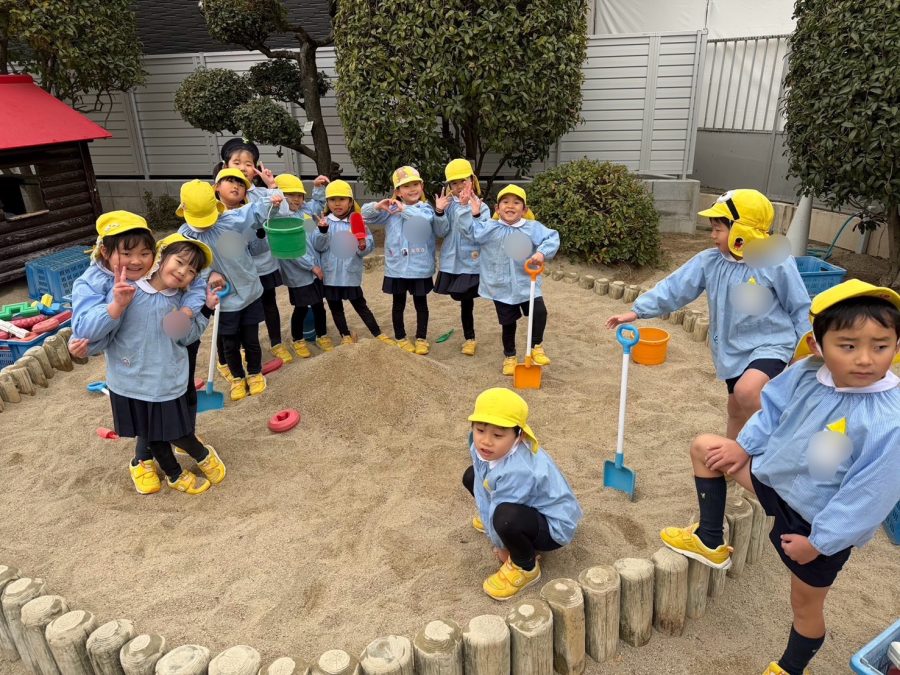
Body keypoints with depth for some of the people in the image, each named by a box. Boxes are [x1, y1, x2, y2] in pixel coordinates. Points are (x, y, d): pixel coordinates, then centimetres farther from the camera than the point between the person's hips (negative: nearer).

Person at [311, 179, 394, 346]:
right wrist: (322, 231, -26)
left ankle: (378, 334, 15)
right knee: (335, 307, 13)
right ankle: (345, 336, 29)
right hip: (330, 274, 2)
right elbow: (318, 246, -9)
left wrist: (363, 246, -28)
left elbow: (369, 245, -6)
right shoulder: (325, 222, -1)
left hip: (351, 273, -2)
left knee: (360, 305, 6)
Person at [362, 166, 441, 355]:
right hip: (397, 268, 2)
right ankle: (400, 338, 31)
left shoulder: (426, 208, -5)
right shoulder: (390, 211, 1)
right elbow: (365, 214, -1)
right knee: (398, 304, 14)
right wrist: (378, 206, -20)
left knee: (421, 304, 12)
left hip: (420, 268, -1)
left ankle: (421, 338, 28)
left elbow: (426, 219, -27)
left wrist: (405, 210, -35)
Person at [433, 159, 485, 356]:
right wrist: (439, 212, -18)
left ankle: (469, 339, 16)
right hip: (451, 262, 3)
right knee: (463, 301, 11)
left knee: (467, 302, 1)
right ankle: (469, 338, 24)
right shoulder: (449, 204, 3)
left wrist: (475, 215, -29)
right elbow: (442, 232, -4)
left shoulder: (480, 207, -6)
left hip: (471, 263, -3)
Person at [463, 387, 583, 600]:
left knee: (506, 517, -41)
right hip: (528, 506, 8)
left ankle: (526, 567, -9)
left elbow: (499, 512, -25)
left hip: (554, 526, -8)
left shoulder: (517, 471, -39)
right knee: (471, 477, 11)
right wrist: (488, 520, -6)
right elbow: (482, 494, -6)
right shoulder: (481, 447, -16)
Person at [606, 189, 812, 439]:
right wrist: (638, 310, -14)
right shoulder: (709, 261, -7)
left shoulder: (777, 264, -17)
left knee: (746, 391, -31)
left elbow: (800, 308, -8)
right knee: (736, 409, 18)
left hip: (769, 344, -5)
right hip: (732, 349, 5)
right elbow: (675, 287, -8)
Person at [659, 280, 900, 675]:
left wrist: (818, 541, -18)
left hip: (820, 523, -5)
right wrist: (743, 447, 3)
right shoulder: (806, 374, -18)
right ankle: (710, 542, 19)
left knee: (806, 604, 15)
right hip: (775, 476, 5)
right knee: (704, 447, 6)